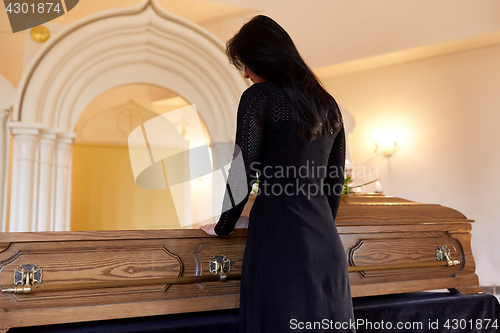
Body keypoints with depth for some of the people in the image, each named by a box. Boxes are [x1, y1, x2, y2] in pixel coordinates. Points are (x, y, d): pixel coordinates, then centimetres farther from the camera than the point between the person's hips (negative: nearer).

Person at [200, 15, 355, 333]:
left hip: (279, 238, -6)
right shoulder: (327, 103, 13)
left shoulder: (259, 96, -5)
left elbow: (244, 172, -9)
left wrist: (223, 226, 5)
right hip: (326, 243, 7)